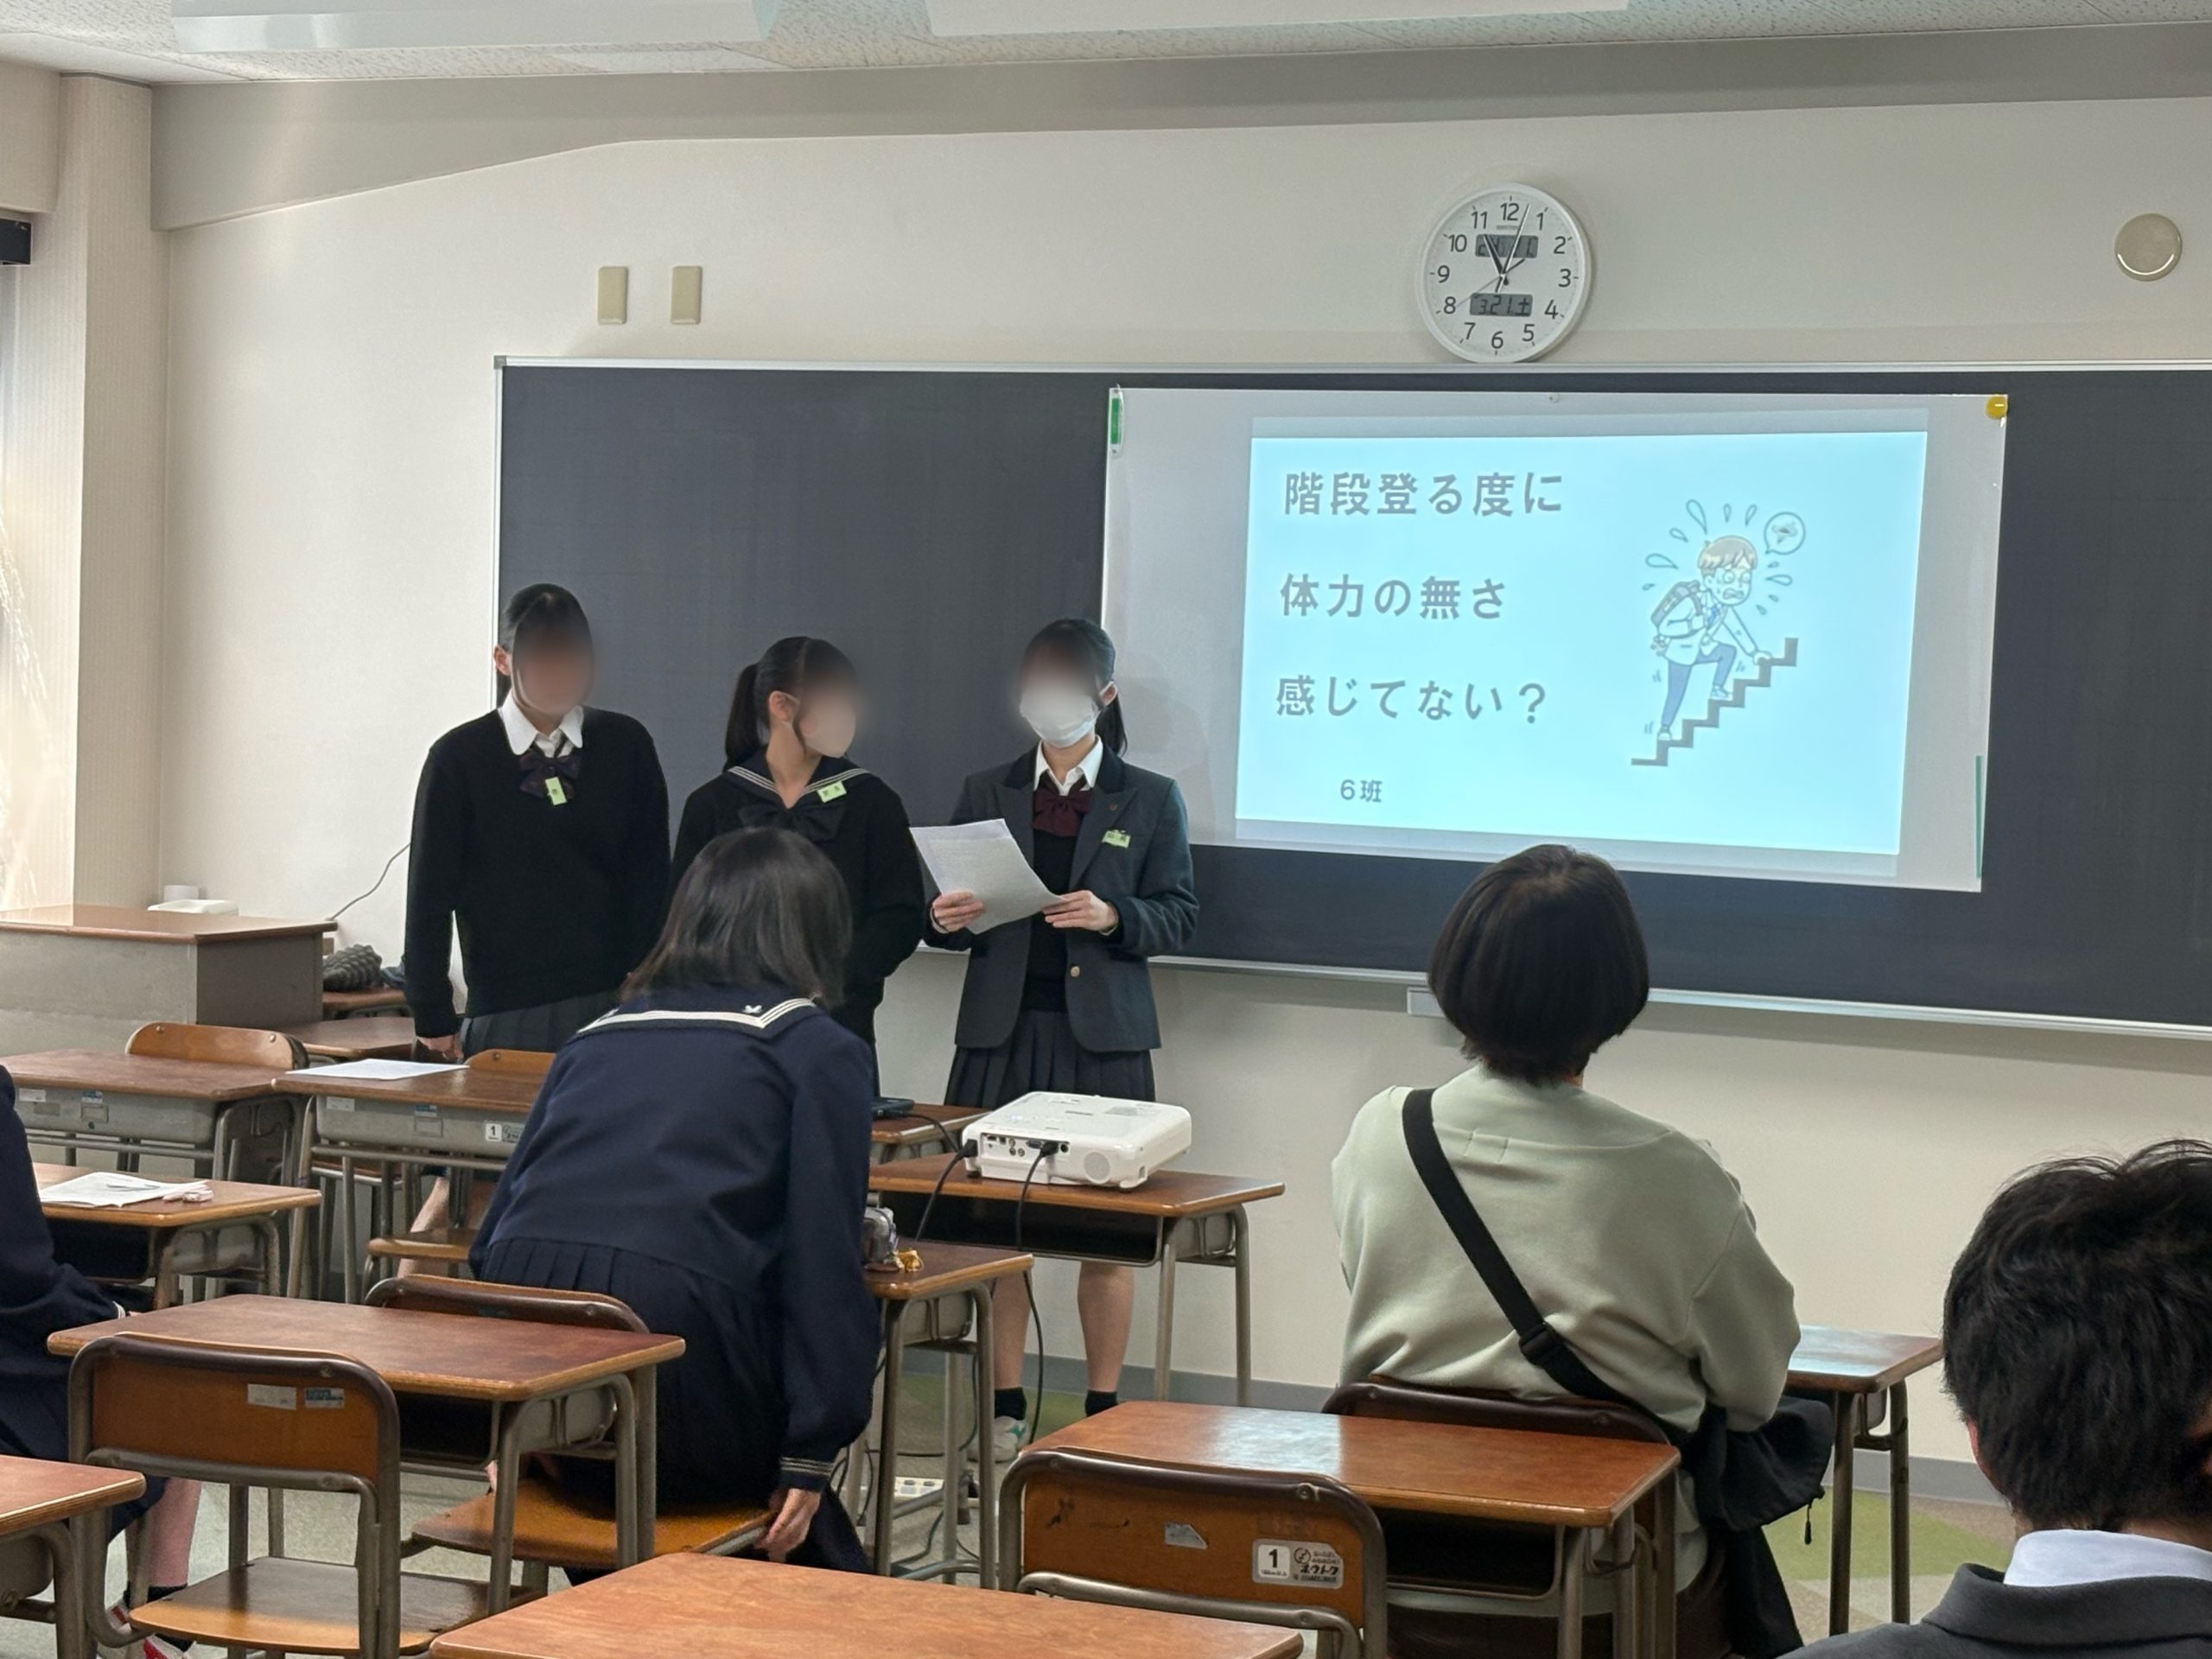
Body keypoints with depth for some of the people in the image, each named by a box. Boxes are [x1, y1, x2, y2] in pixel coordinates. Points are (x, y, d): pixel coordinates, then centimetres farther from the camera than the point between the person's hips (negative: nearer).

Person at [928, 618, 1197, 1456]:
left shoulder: (1149, 800, 6)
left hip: (1100, 1037, -2)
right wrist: (948, 920, -10)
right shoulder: (988, 793, 12)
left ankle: (1103, 1411, 10)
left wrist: (1114, 917, -15)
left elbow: (1180, 914, 3)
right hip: (1002, 1031, 2)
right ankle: (1006, 1409, 10)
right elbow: (956, 903, 13)